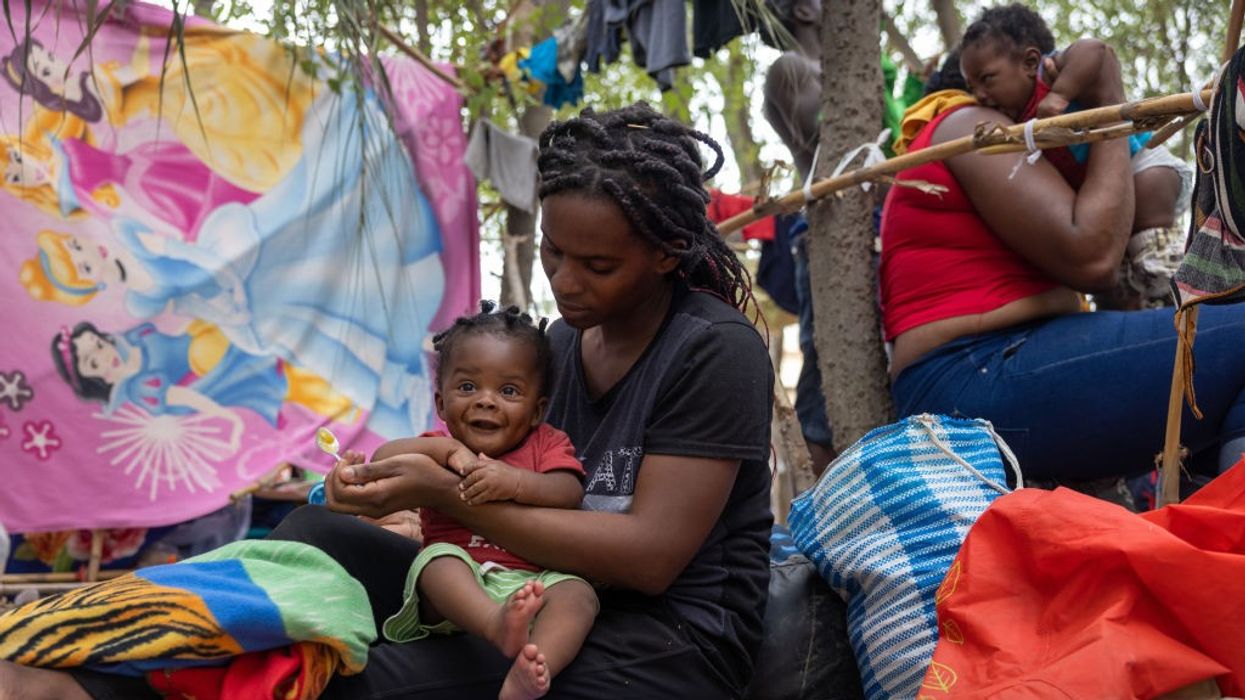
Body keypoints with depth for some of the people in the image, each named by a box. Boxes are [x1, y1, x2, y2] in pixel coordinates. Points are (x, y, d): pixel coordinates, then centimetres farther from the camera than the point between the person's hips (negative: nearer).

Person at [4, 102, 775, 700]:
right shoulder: (566, 337, 10)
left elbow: (652, 554, -21)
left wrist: (449, 496, -24)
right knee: (322, 537, -9)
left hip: (674, 634, -7)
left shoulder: (717, 352, -14)